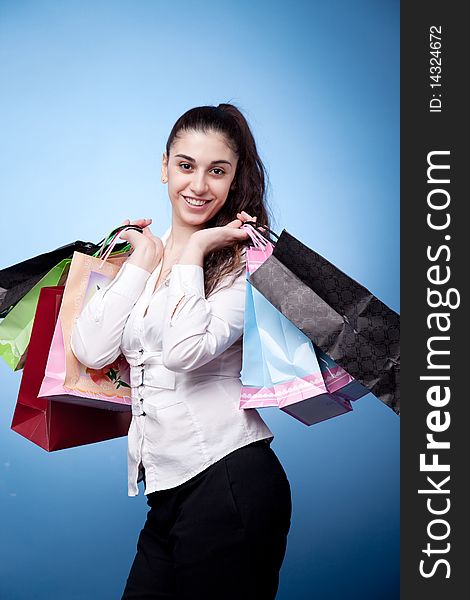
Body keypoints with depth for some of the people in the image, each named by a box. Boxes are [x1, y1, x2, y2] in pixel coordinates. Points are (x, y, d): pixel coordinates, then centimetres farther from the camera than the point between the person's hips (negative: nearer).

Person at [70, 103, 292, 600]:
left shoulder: (246, 259, -6)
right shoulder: (142, 252, 12)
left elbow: (184, 351, -22)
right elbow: (91, 352, -1)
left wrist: (193, 251, -12)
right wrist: (145, 259, 1)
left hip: (229, 483, -6)